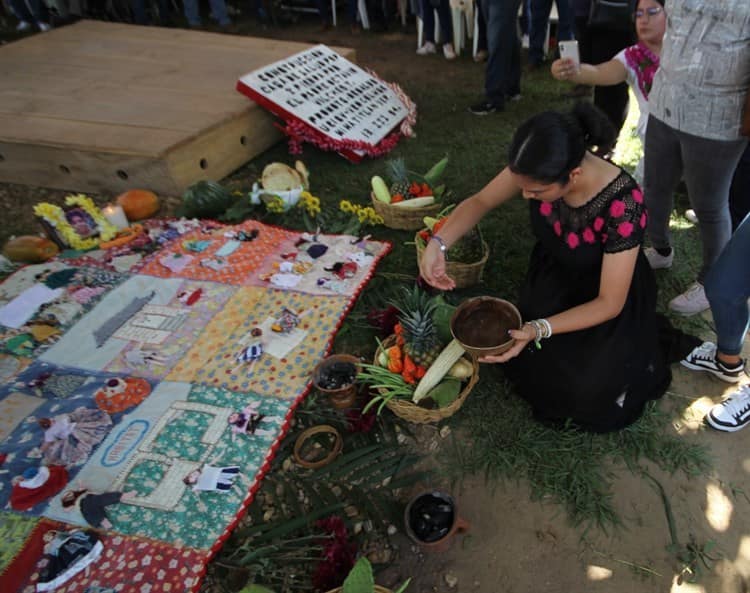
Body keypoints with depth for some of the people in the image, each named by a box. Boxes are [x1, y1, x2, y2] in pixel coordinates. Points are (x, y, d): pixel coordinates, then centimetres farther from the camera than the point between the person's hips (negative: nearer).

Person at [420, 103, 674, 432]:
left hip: (609, 299, -3)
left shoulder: (622, 205, -37)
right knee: (527, 363, -9)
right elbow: (480, 202, -10)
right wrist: (438, 243, -28)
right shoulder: (543, 168, -26)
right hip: (555, 276, 4)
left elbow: (609, 303, -28)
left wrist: (538, 330, -40)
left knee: (589, 392, -15)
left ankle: (626, 358, 17)